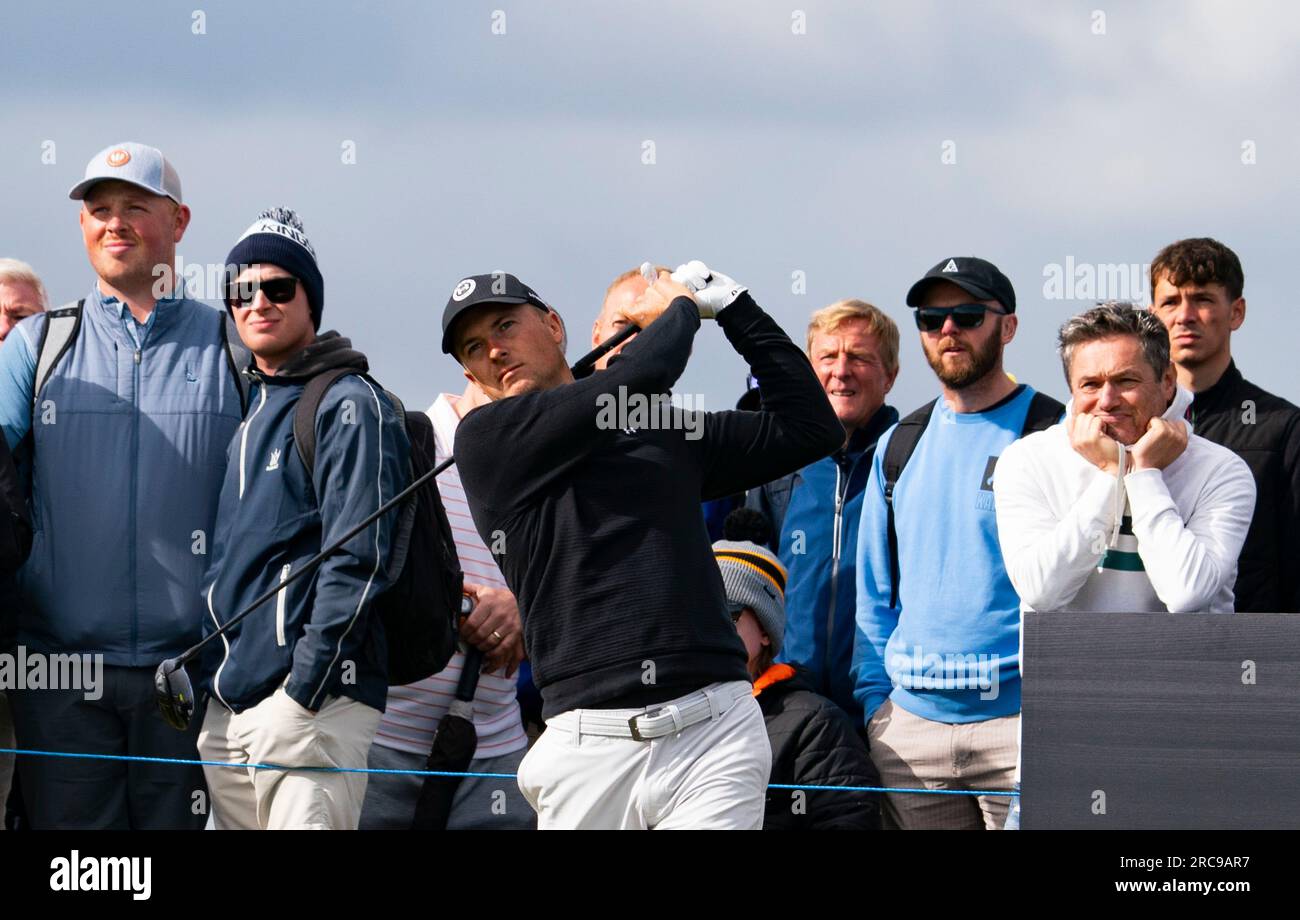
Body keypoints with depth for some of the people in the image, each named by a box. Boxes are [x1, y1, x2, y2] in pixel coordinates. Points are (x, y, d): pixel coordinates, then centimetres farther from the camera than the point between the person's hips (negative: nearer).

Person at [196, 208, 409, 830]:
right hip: (224, 709, 8)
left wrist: (303, 690, -17)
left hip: (315, 702, -8)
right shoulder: (242, 411, 20)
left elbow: (357, 561, -12)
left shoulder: (348, 405, -4)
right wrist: (192, 672, 14)